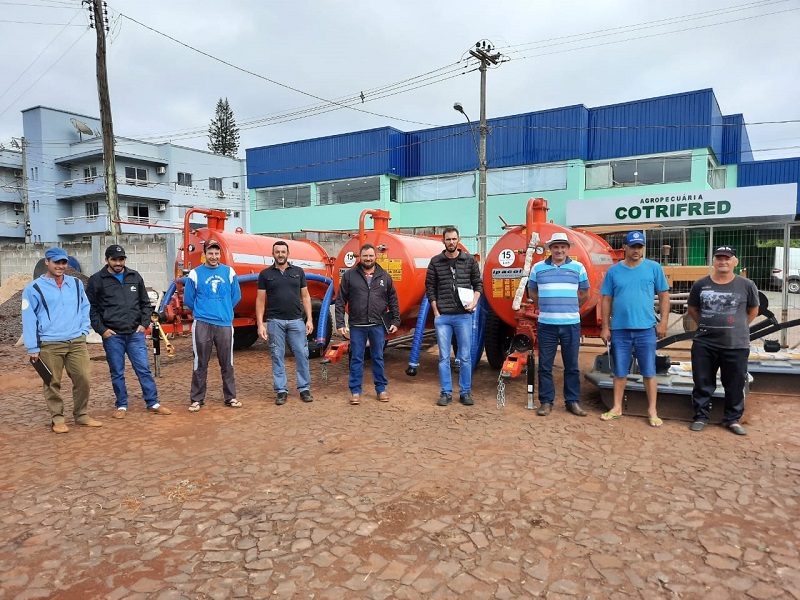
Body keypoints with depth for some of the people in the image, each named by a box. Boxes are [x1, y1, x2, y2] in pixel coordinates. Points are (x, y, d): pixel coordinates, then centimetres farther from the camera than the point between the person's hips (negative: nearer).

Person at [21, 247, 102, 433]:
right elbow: (29, 320, -3)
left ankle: (82, 416, 16)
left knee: (83, 378, 2)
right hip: (49, 345, -3)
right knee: (53, 383, 4)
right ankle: (57, 419, 17)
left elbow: (85, 308, 16)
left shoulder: (76, 284, 10)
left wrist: (83, 331, 3)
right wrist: (32, 348, -5)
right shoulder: (34, 288, -2)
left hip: (77, 342, 3)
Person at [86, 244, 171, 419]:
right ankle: (122, 406, 20)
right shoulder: (97, 280, 0)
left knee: (144, 369, 3)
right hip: (112, 335, -2)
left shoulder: (135, 277, 8)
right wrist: (101, 329, -6)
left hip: (135, 333, 2)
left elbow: (145, 303, 13)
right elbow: (91, 308, 1)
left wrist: (144, 324, 3)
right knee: (117, 373, 7)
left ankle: (153, 404, 10)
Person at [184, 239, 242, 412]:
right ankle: (196, 399, 15)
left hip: (225, 323, 2)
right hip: (202, 324, -2)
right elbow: (188, 299, 7)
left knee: (227, 363, 9)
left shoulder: (229, 272, 5)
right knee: (200, 364, 4)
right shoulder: (195, 274, 0)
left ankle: (230, 397, 20)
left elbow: (236, 296, 13)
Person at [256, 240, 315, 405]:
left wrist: (309, 319, 2)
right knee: (277, 356, 5)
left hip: (296, 320, 1)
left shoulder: (298, 272, 8)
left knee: (302, 354, 2)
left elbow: (305, 297, 9)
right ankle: (281, 390, 14)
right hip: (275, 321, -1)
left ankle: (304, 389, 14)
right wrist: (260, 324, -4)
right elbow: (260, 300, 3)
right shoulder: (265, 274, 4)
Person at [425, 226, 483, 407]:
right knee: (444, 357, 5)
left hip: (464, 316, 0)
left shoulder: (469, 260, 5)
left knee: (465, 356, 5)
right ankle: (446, 393, 14)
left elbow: (478, 284, 10)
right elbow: (430, 288, 5)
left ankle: (465, 392, 16)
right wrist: (436, 312, 0)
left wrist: (474, 302, -7)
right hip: (442, 317, 0)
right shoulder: (435, 262, 4)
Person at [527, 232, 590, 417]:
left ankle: (573, 401, 17)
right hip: (546, 324, 0)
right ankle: (546, 401, 14)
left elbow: (585, 294, 15)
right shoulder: (538, 268, 4)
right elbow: (532, 292, 15)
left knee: (571, 366, 7)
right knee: (545, 365, 4)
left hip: (571, 324, 0)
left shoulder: (578, 268, 4)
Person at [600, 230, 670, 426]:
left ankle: (652, 411, 15)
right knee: (619, 372, 10)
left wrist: (663, 322, -3)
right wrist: (605, 327, 2)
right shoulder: (613, 271, 3)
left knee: (649, 372, 5)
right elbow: (606, 300, 5)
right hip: (619, 329, 1)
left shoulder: (654, 268, 2)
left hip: (646, 328, -1)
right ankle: (617, 408, 21)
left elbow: (664, 296, 4)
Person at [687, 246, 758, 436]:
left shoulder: (746, 285, -2)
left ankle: (733, 419, 24)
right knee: (702, 384, 8)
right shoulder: (701, 285, 1)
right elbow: (692, 309, 14)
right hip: (704, 344, 1)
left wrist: (739, 327, 5)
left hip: (736, 345, -1)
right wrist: (705, 325, 7)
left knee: (735, 385, 9)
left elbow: (753, 310, 11)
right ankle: (700, 417, 21)